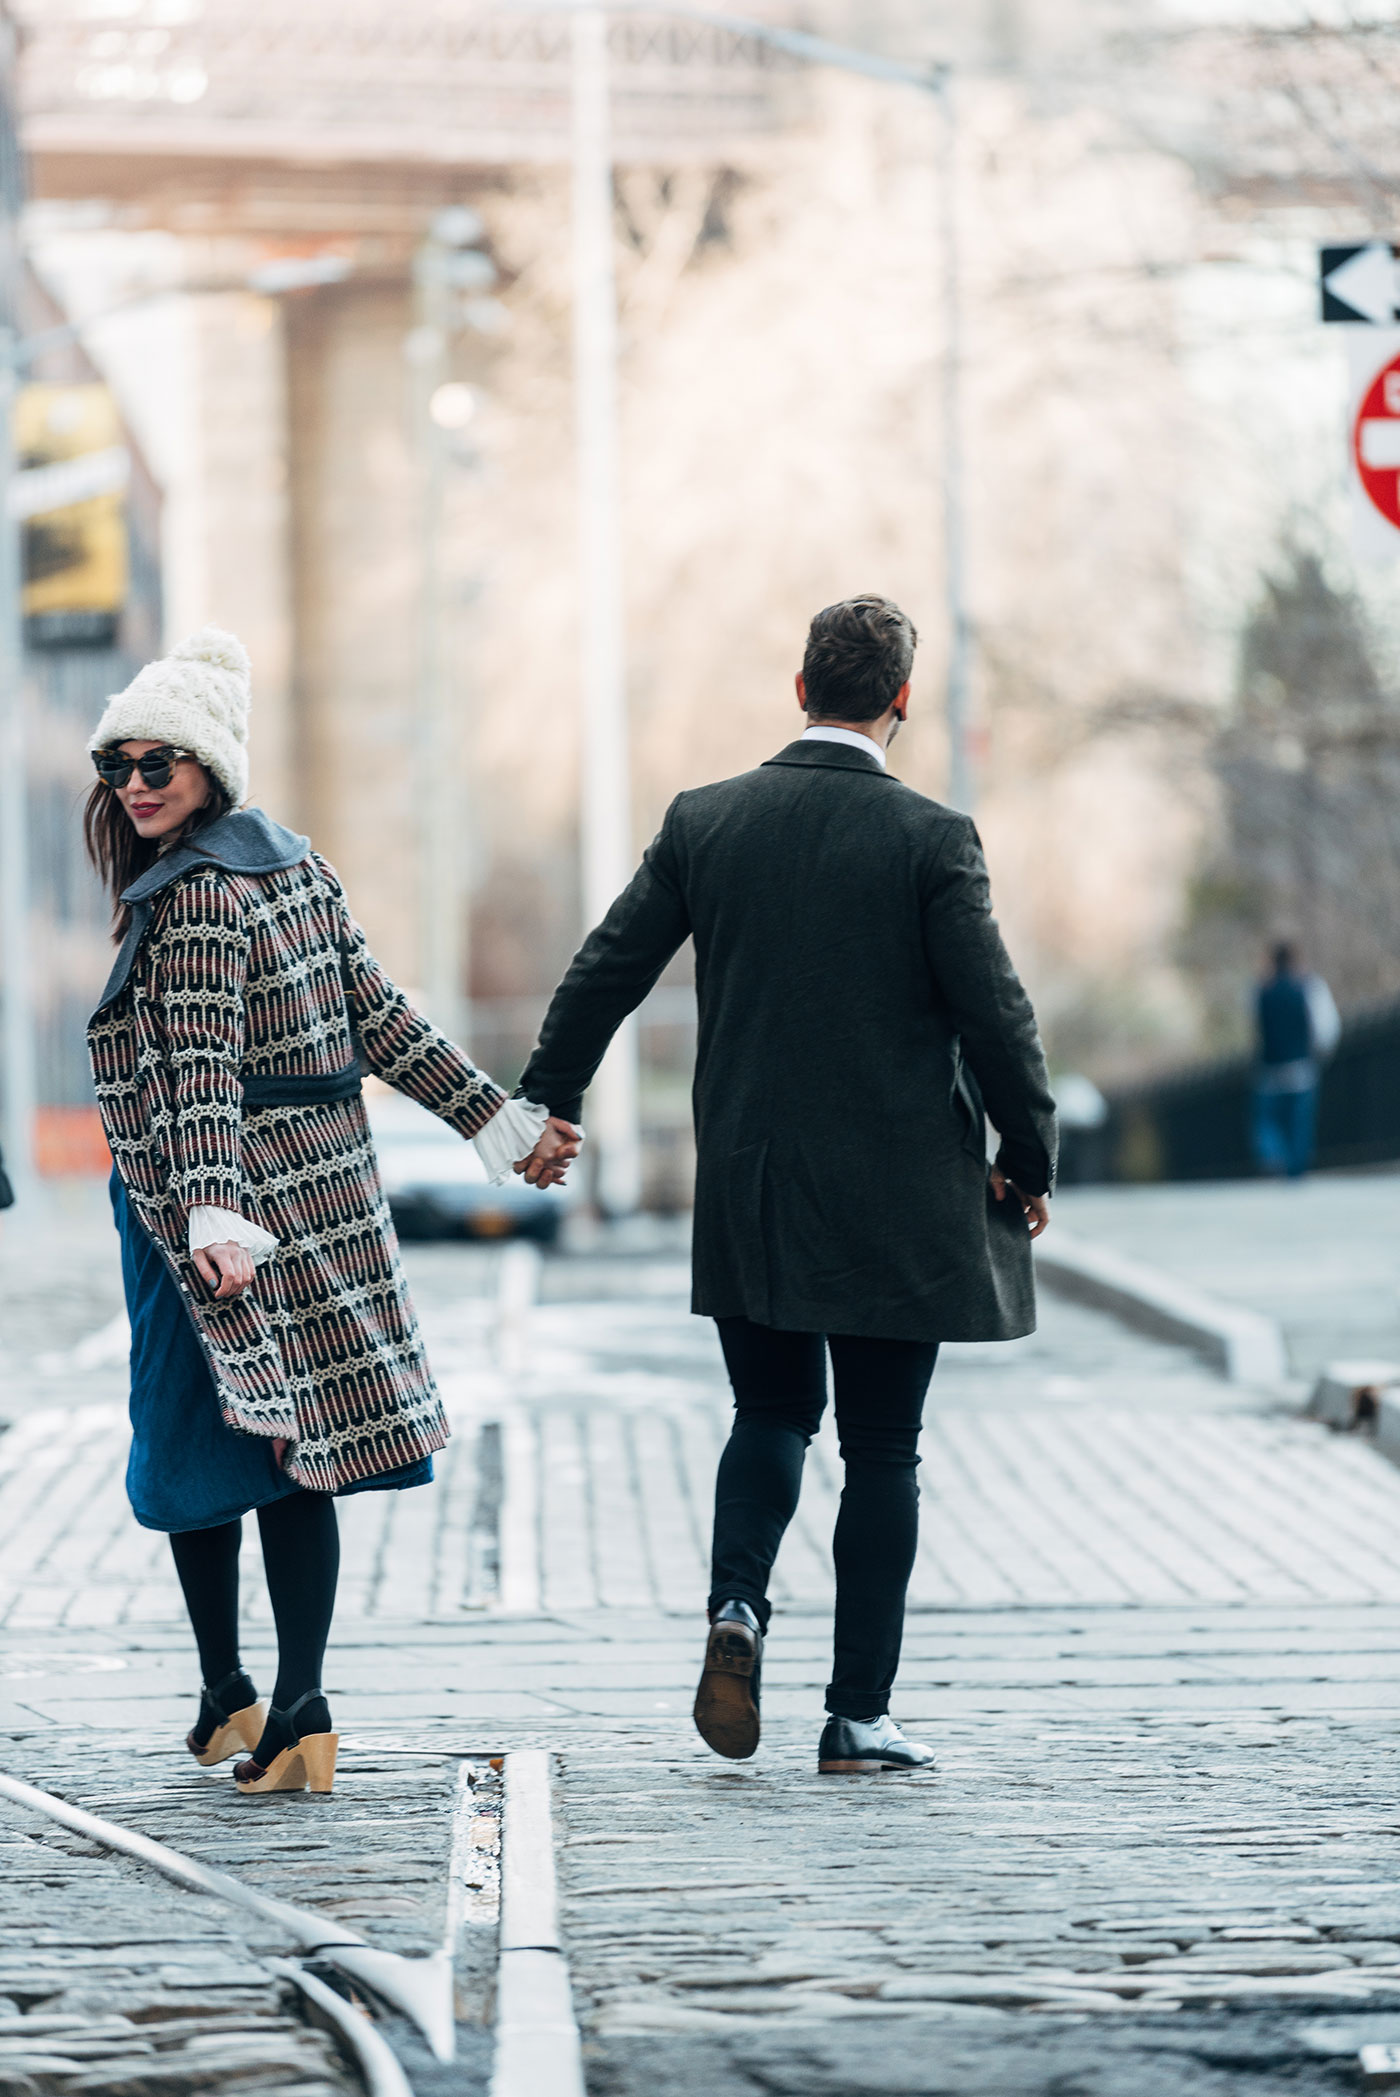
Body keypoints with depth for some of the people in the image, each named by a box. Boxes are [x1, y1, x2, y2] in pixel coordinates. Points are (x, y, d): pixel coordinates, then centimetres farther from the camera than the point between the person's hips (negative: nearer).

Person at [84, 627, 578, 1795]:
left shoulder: (192, 903, -14)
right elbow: (383, 1019, 10)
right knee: (301, 1454, 5)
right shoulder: (296, 864, 10)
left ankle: (228, 1698, 13)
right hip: (322, 1194, 8)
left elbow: (203, 1073, -25)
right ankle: (300, 1715, 2)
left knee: (194, 1456, 6)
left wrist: (212, 1215, -34)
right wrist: (499, 1124, 14)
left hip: (221, 1213, -8)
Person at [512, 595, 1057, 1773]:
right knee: (883, 1449, 6)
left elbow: (607, 971, 5)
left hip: (747, 1190, 3)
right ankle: (859, 1716, 6)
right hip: (897, 1197, -3)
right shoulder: (930, 837, -10)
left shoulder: (703, 822, 0)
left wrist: (547, 1105, 18)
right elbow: (993, 1010, -10)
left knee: (772, 1411, 20)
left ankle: (738, 1604, -5)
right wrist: (1030, 1159, 3)